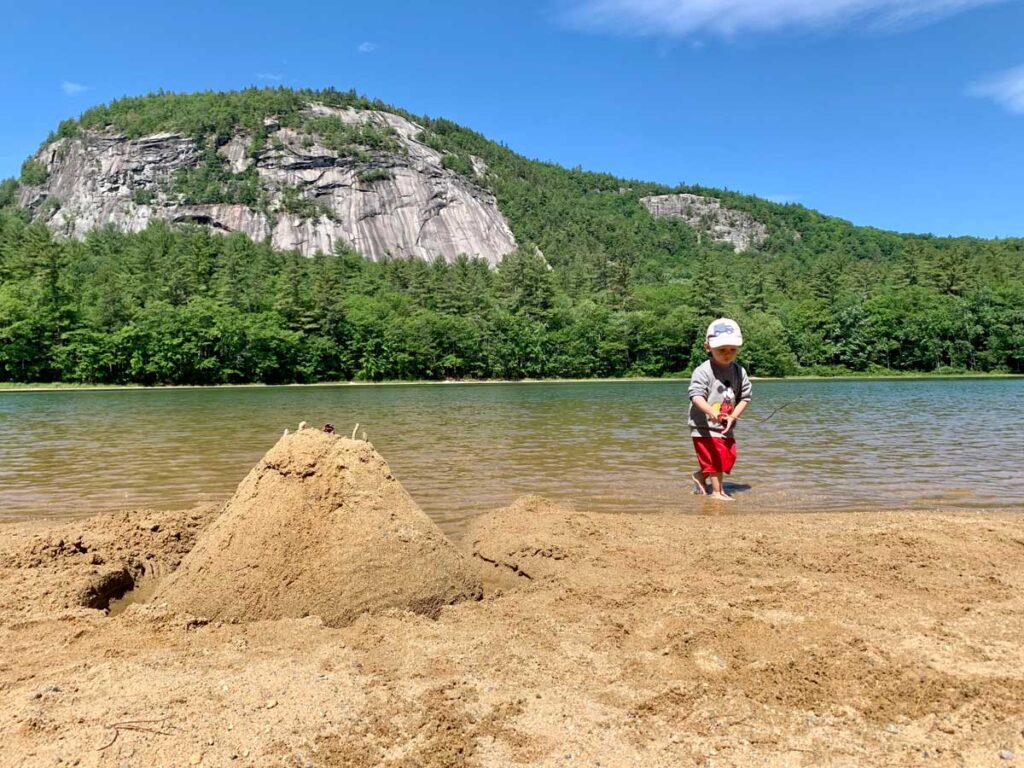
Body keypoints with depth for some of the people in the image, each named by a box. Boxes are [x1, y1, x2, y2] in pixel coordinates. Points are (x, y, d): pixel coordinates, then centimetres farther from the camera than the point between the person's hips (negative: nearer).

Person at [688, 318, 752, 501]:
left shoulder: (739, 371, 4)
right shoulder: (703, 371, -14)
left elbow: (745, 397, 7)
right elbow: (696, 395, -23)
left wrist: (733, 417, -8)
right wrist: (712, 412, -40)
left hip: (726, 428, 6)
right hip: (704, 426, -6)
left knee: (729, 458, 14)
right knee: (715, 458, -5)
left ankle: (700, 475, 36)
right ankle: (717, 491, 11)